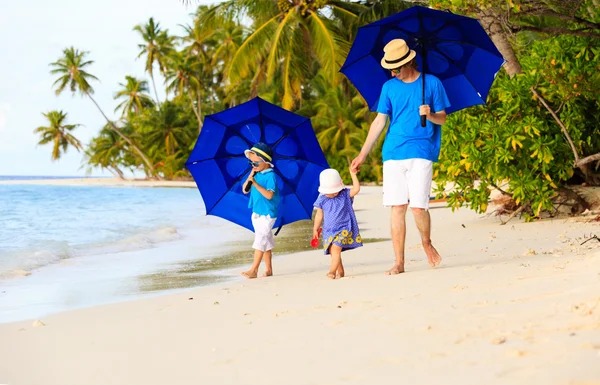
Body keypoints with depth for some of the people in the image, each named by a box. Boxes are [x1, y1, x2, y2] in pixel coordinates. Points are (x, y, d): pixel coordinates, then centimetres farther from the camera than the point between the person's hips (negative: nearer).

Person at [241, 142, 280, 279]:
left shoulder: (270, 175, -15)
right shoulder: (256, 174, 7)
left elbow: (269, 195, -24)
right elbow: (245, 190, 6)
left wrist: (255, 183, -29)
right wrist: (250, 177, -7)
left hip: (267, 214, -8)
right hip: (257, 213, 8)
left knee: (260, 240, -10)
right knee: (266, 242, 12)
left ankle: (254, 270, -11)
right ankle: (268, 270, 18)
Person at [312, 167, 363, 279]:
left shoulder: (345, 195, 0)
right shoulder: (322, 200, 3)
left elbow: (356, 189, -15)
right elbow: (319, 215, 11)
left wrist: (353, 174, -16)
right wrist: (315, 229, 12)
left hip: (344, 229, -4)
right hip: (329, 231, 4)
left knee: (336, 248, -20)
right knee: (332, 251, 2)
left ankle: (332, 271, -19)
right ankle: (340, 272, 14)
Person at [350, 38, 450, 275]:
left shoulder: (432, 83, 3)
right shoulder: (389, 87, 10)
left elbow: (442, 119, 6)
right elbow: (379, 121, 12)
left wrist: (429, 114, -18)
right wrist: (363, 155, 8)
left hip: (421, 151, -3)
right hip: (393, 153, 3)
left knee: (418, 206, -10)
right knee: (397, 207, -1)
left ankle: (427, 243, 20)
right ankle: (399, 263, 2)